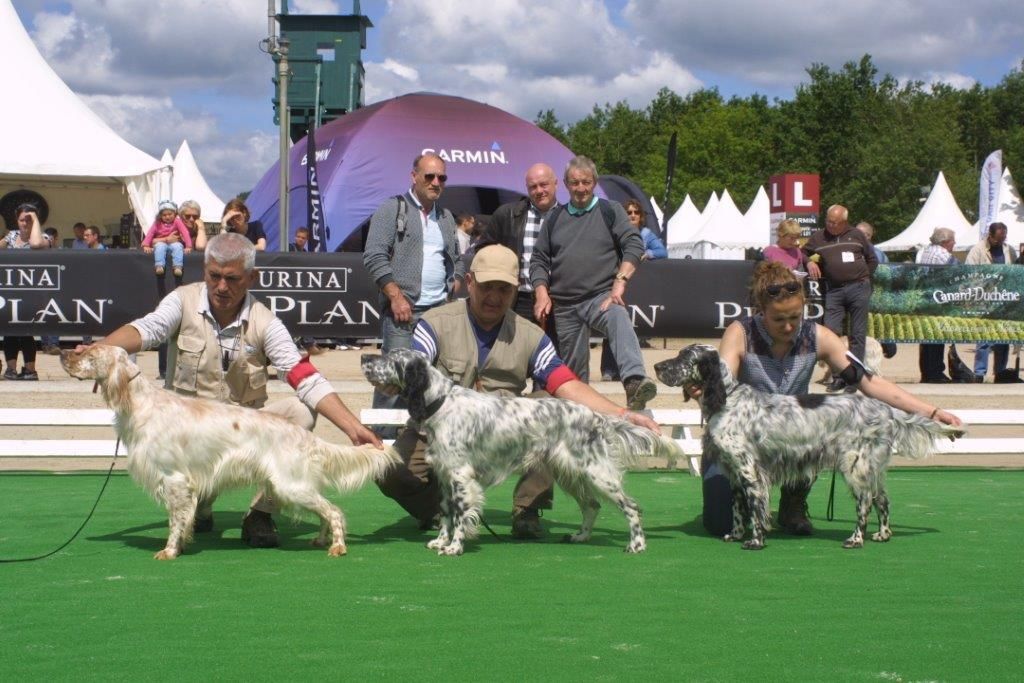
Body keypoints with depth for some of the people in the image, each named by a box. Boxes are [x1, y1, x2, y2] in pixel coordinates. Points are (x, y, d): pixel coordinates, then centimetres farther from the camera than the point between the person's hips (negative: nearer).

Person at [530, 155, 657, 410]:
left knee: (620, 322, -37)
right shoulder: (554, 219, 14)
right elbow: (539, 260, 15)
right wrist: (542, 294, -1)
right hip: (564, 306, 4)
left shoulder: (610, 211, 6)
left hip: (601, 296, -4)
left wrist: (620, 281, -16)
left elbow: (634, 245, -4)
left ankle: (635, 383, -55)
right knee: (573, 369, 8)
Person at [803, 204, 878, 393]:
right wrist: (809, 262, 1)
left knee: (858, 333, -2)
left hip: (859, 288, -1)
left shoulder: (856, 235, 11)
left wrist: (863, 276, 6)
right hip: (834, 290, 1)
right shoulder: (818, 237, 12)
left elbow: (872, 259, 18)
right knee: (831, 331, -8)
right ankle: (838, 376, 0)